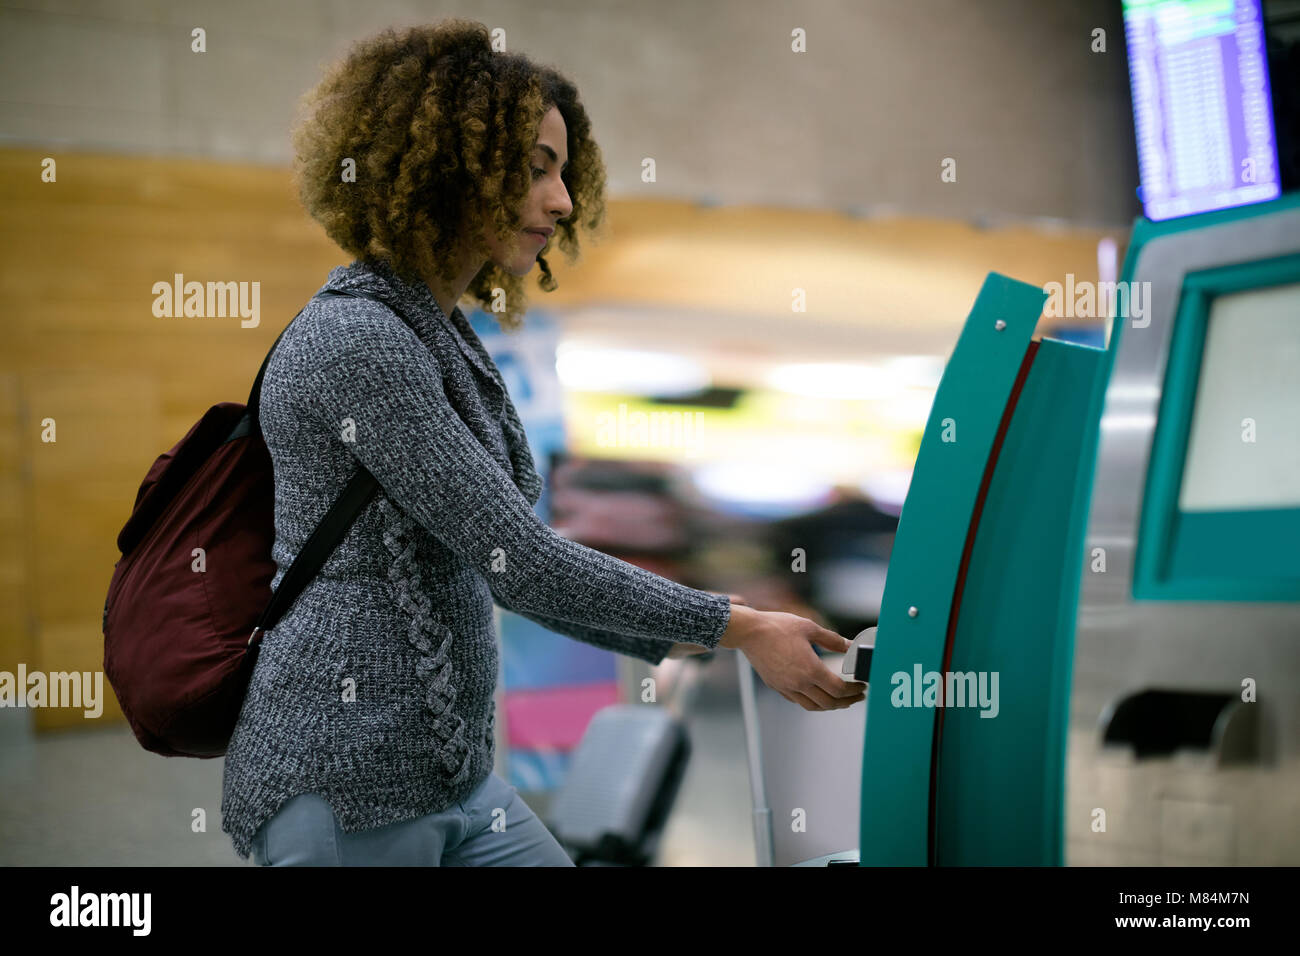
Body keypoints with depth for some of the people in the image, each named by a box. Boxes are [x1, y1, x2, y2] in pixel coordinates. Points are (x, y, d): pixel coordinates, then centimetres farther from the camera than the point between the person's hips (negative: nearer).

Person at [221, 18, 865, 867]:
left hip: (452, 781, 9)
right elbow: (516, 559, -19)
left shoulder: (444, 340, 12)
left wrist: (684, 644, 11)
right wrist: (738, 628, -12)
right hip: (345, 796, -9)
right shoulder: (356, 339, -17)